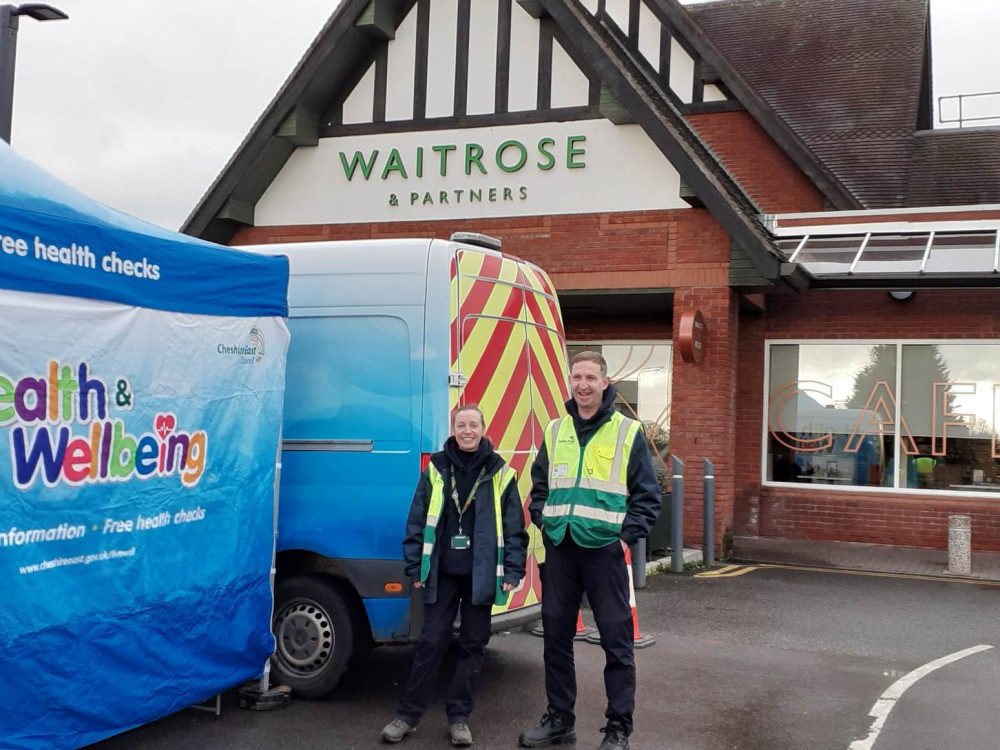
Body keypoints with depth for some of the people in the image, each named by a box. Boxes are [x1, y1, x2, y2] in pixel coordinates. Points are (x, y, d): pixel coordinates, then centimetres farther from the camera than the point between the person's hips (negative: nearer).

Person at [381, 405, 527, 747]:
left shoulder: (500, 473, 0)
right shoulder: (436, 469, 3)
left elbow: (515, 527, 1)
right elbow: (416, 521, 5)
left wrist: (513, 571, -5)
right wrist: (414, 567, 1)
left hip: (481, 574, 0)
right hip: (441, 572, 0)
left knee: (473, 644, 6)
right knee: (431, 642, 2)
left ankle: (459, 716, 17)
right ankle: (408, 713, 13)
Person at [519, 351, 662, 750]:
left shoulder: (628, 432, -2)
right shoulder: (555, 431, 10)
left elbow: (648, 496, 0)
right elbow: (539, 486, 20)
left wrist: (627, 536, -8)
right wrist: (544, 523, 7)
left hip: (604, 549, -4)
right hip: (559, 549, 4)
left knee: (616, 640, 0)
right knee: (556, 635, 11)